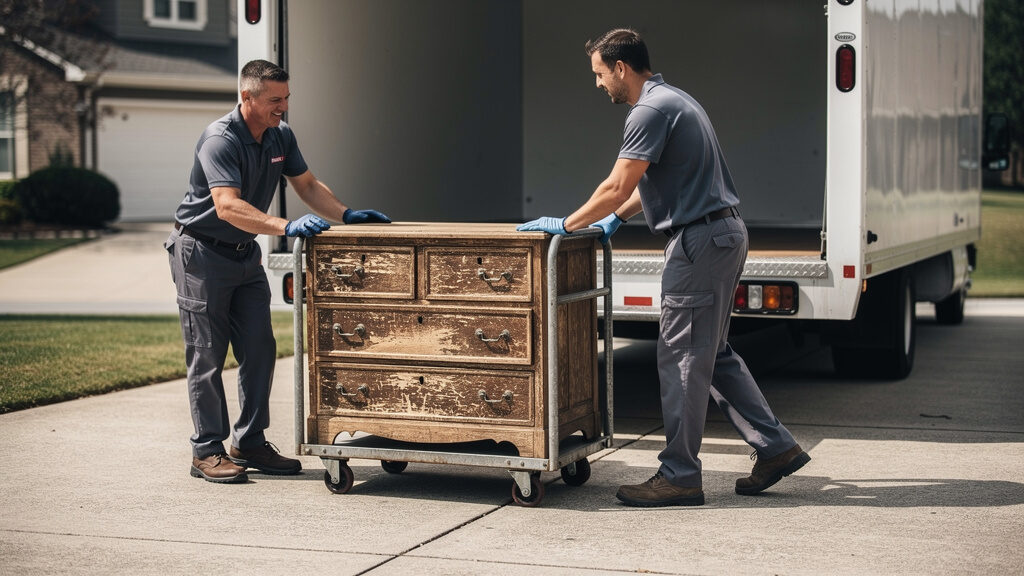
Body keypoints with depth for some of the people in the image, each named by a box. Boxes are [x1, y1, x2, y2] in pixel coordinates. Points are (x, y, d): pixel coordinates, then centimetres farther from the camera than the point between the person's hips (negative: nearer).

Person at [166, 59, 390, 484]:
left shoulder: (280, 136, 1)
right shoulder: (220, 140, -24)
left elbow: (307, 185, 12)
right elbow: (227, 206, -36)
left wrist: (348, 215, -3)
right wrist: (287, 227, -44)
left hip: (245, 253, 8)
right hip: (202, 253, -7)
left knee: (260, 350, 4)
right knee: (207, 354, -3)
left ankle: (250, 444, 13)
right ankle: (207, 452, 4)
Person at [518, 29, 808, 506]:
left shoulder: (651, 111, -14)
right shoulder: (673, 100, 19)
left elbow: (617, 187, -17)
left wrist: (567, 225, -7)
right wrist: (615, 218, 24)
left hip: (700, 242, -10)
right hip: (723, 234, 11)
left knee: (682, 358, -5)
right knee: (712, 354, 16)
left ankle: (679, 476, -1)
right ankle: (775, 447, 17)